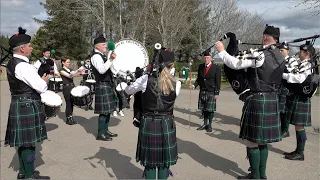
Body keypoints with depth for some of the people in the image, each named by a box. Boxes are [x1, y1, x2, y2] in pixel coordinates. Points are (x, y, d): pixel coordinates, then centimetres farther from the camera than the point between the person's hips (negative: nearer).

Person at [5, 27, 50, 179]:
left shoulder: (12, 63, 12)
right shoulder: (22, 65, -19)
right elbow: (41, 87, -20)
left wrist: (40, 80, 6)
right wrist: (44, 80, -1)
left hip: (19, 105, 10)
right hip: (27, 107, -10)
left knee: (23, 141, 17)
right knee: (29, 142, -1)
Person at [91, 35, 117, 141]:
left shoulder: (102, 55, 18)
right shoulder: (96, 56, -12)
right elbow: (101, 70, -29)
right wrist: (111, 60, -34)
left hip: (108, 85, 10)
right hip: (103, 86, -10)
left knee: (108, 109, 15)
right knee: (104, 111, -6)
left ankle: (105, 130, 25)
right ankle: (100, 134, 3)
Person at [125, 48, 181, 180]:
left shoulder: (145, 79, -10)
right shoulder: (176, 84, -6)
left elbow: (127, 91, 6)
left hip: (148, 124, 0)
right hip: (167, 126, 1)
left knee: (149, 161, 14)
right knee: (164, 161, 15)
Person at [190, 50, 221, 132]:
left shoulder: (216, 68, -6)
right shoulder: (201, 66, 7)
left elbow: (218, 82, -6)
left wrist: (217, 93, -10)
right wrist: (194, 85, -5)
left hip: (211, 92, -4)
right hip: (202, 91, 4)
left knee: (210, 109, 3)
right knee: (204, 109, 11)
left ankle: (209, 125, 16)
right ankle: (205, 124, 24)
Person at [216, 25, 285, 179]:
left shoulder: (260, 55, -16)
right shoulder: (280, 57, 9)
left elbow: (236, 64, -16)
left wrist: (221, 51, -4)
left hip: (258, 100, -8)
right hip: (272, 100, 8)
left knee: (252, 140, 2)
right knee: (262, 140, 17)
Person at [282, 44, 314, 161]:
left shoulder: (307, 66, -14)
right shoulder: (302, 65, 15)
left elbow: (299, 78, -30)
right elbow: (296, 78, 21)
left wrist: (283, 74, -26)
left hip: (300, 100, -9)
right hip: (295, 98, 9)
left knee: (299, 126, -2)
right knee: (297, 126, 14)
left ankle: (300, 154, 7)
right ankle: (298, 150, 24)